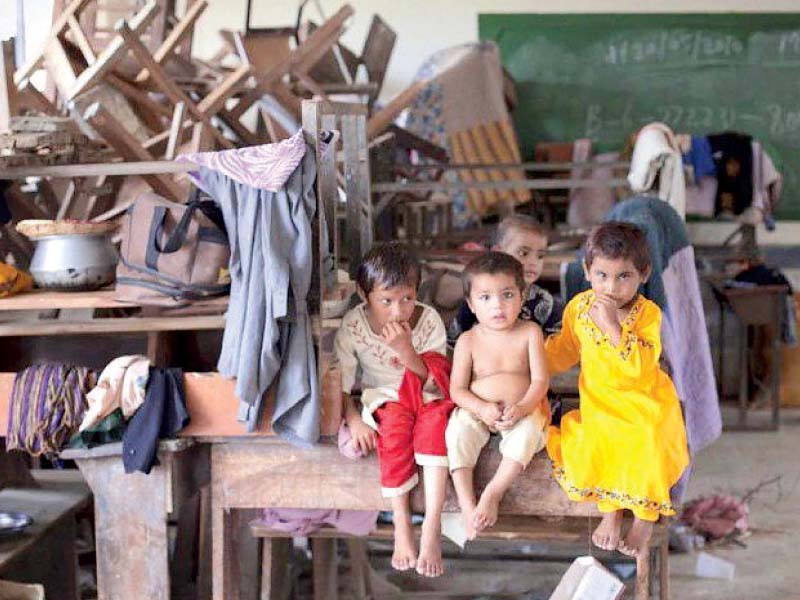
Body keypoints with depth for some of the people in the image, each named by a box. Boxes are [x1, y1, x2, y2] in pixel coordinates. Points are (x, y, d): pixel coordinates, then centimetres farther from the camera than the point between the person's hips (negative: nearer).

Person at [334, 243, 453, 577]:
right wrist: (353, 418, -20)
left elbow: (433, 379, -15)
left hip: (426, 398, 0)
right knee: (395, 426, -34)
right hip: (384, 398, 0)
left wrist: (405, 349, -30)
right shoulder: (354, 326, -12)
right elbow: (340, 379, -7)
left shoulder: (429, 321, -12)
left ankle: (432, 526, -37)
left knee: (435, 417, -34)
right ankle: (401, 527, -29)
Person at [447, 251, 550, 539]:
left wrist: (522, 407, -27)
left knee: (528, 431, -32)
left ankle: (493, 492, -26)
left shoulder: (529, 332, -4)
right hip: (477, 410, 1)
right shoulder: (468, 340, -3)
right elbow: (457, 389, -5)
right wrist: (482, 408, -24)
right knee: (458, 430, -28)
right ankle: (466, 503, -29)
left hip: (522, 410, 0)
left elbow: (540, 380, -8)